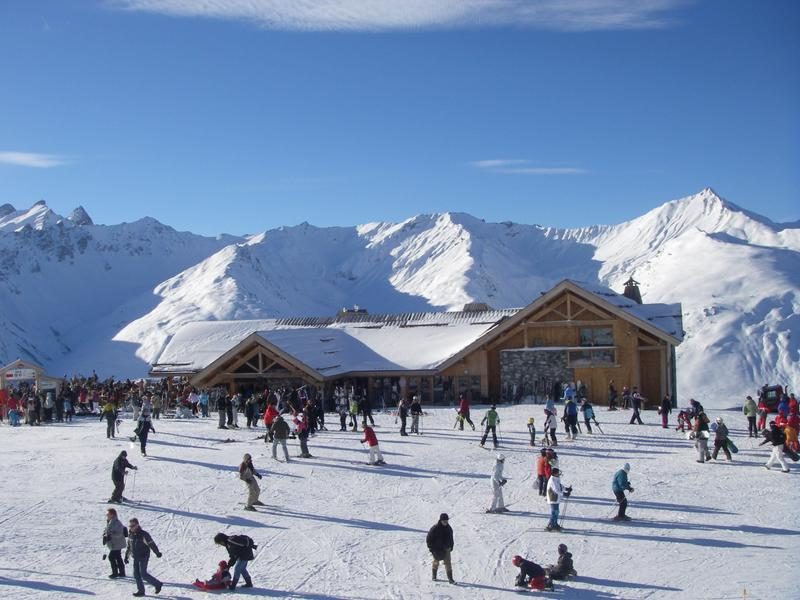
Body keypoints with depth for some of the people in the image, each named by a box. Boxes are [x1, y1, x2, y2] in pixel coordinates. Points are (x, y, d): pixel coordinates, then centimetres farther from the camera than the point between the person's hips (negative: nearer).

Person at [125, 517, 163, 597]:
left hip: (143, 558, -7)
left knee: (143, 574, -9)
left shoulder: (143, 534, -17)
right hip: (135, 558, 7)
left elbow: (151, 544, -19)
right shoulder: (130, 535, 5)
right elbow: (129, 547, 18)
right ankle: (140, 591, 15)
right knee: (136, 574, 5)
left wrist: (157, 553, -23)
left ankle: (157, 584, 6)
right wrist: (126, 557, 20)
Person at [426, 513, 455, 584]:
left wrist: (451, 547, 14)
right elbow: (429, 539, -8)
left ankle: (450, 578, -1)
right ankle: (434, 576, 28)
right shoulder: (435, 528, -13)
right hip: (437, 550, -3)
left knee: (448, 563, -3)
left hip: (446, 549, 3)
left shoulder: (449, 529, 3)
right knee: (436, 562, 10)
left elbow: (451, 539, 17)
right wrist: (431, 548, -9)